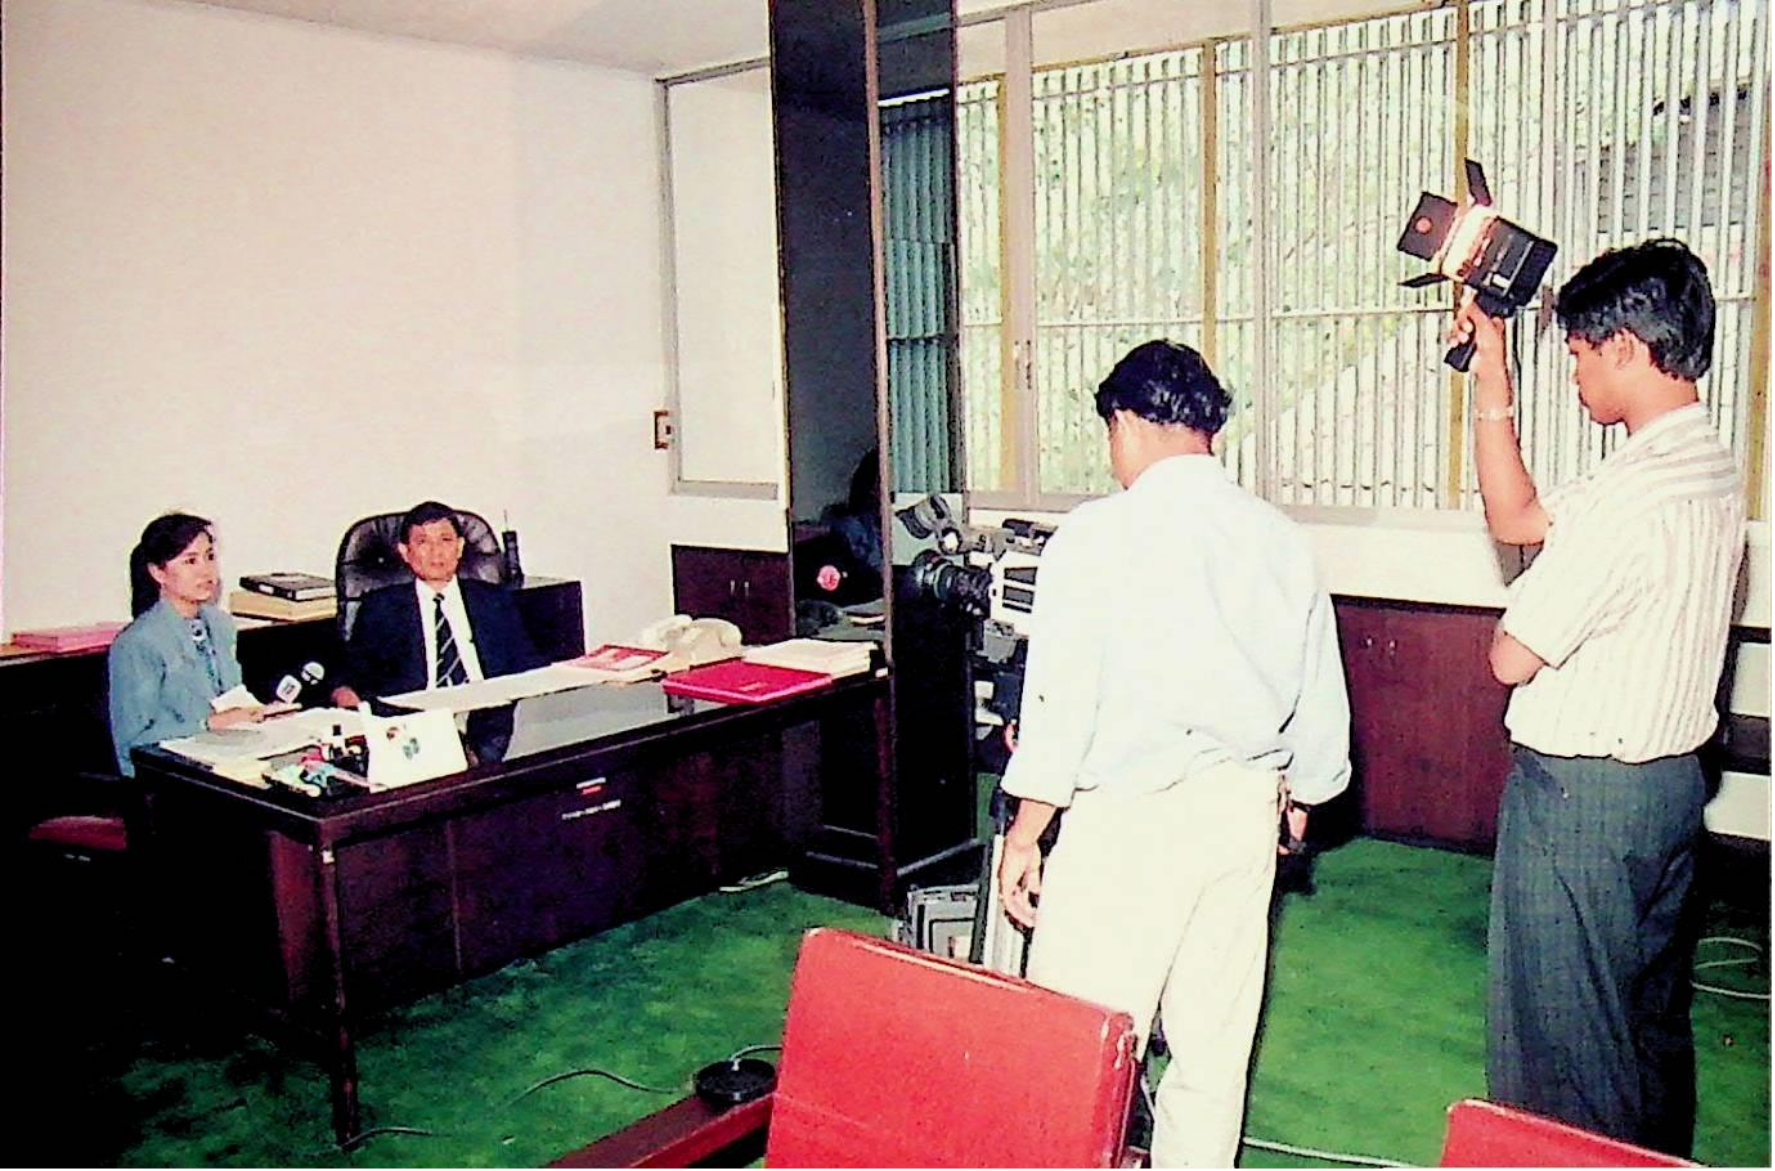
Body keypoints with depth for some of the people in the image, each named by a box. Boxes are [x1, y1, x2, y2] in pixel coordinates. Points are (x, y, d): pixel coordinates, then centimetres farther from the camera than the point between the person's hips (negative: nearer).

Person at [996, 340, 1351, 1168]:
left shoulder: (1098, 534, -12)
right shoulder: (1280, 540, 4)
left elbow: (1061, 702, -12)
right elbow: (1321, 702, 11)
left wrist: (1024, 830, -2)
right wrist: (1298, 791, 28)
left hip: (1128, 815, -6)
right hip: (1245, 809, 6)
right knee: (1215, 1034, 17)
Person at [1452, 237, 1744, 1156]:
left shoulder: (1636, 492, -25)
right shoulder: (1710, 466, 5)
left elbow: (1512, 655, -20)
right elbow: (1515, 517, 9)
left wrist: (1519, 620, 2)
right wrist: (1492, 379, 7)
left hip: (1582, 795, -10)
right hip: (1669, 779, 10)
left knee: (1563, 1045, 5)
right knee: (1651, 1016, 24)